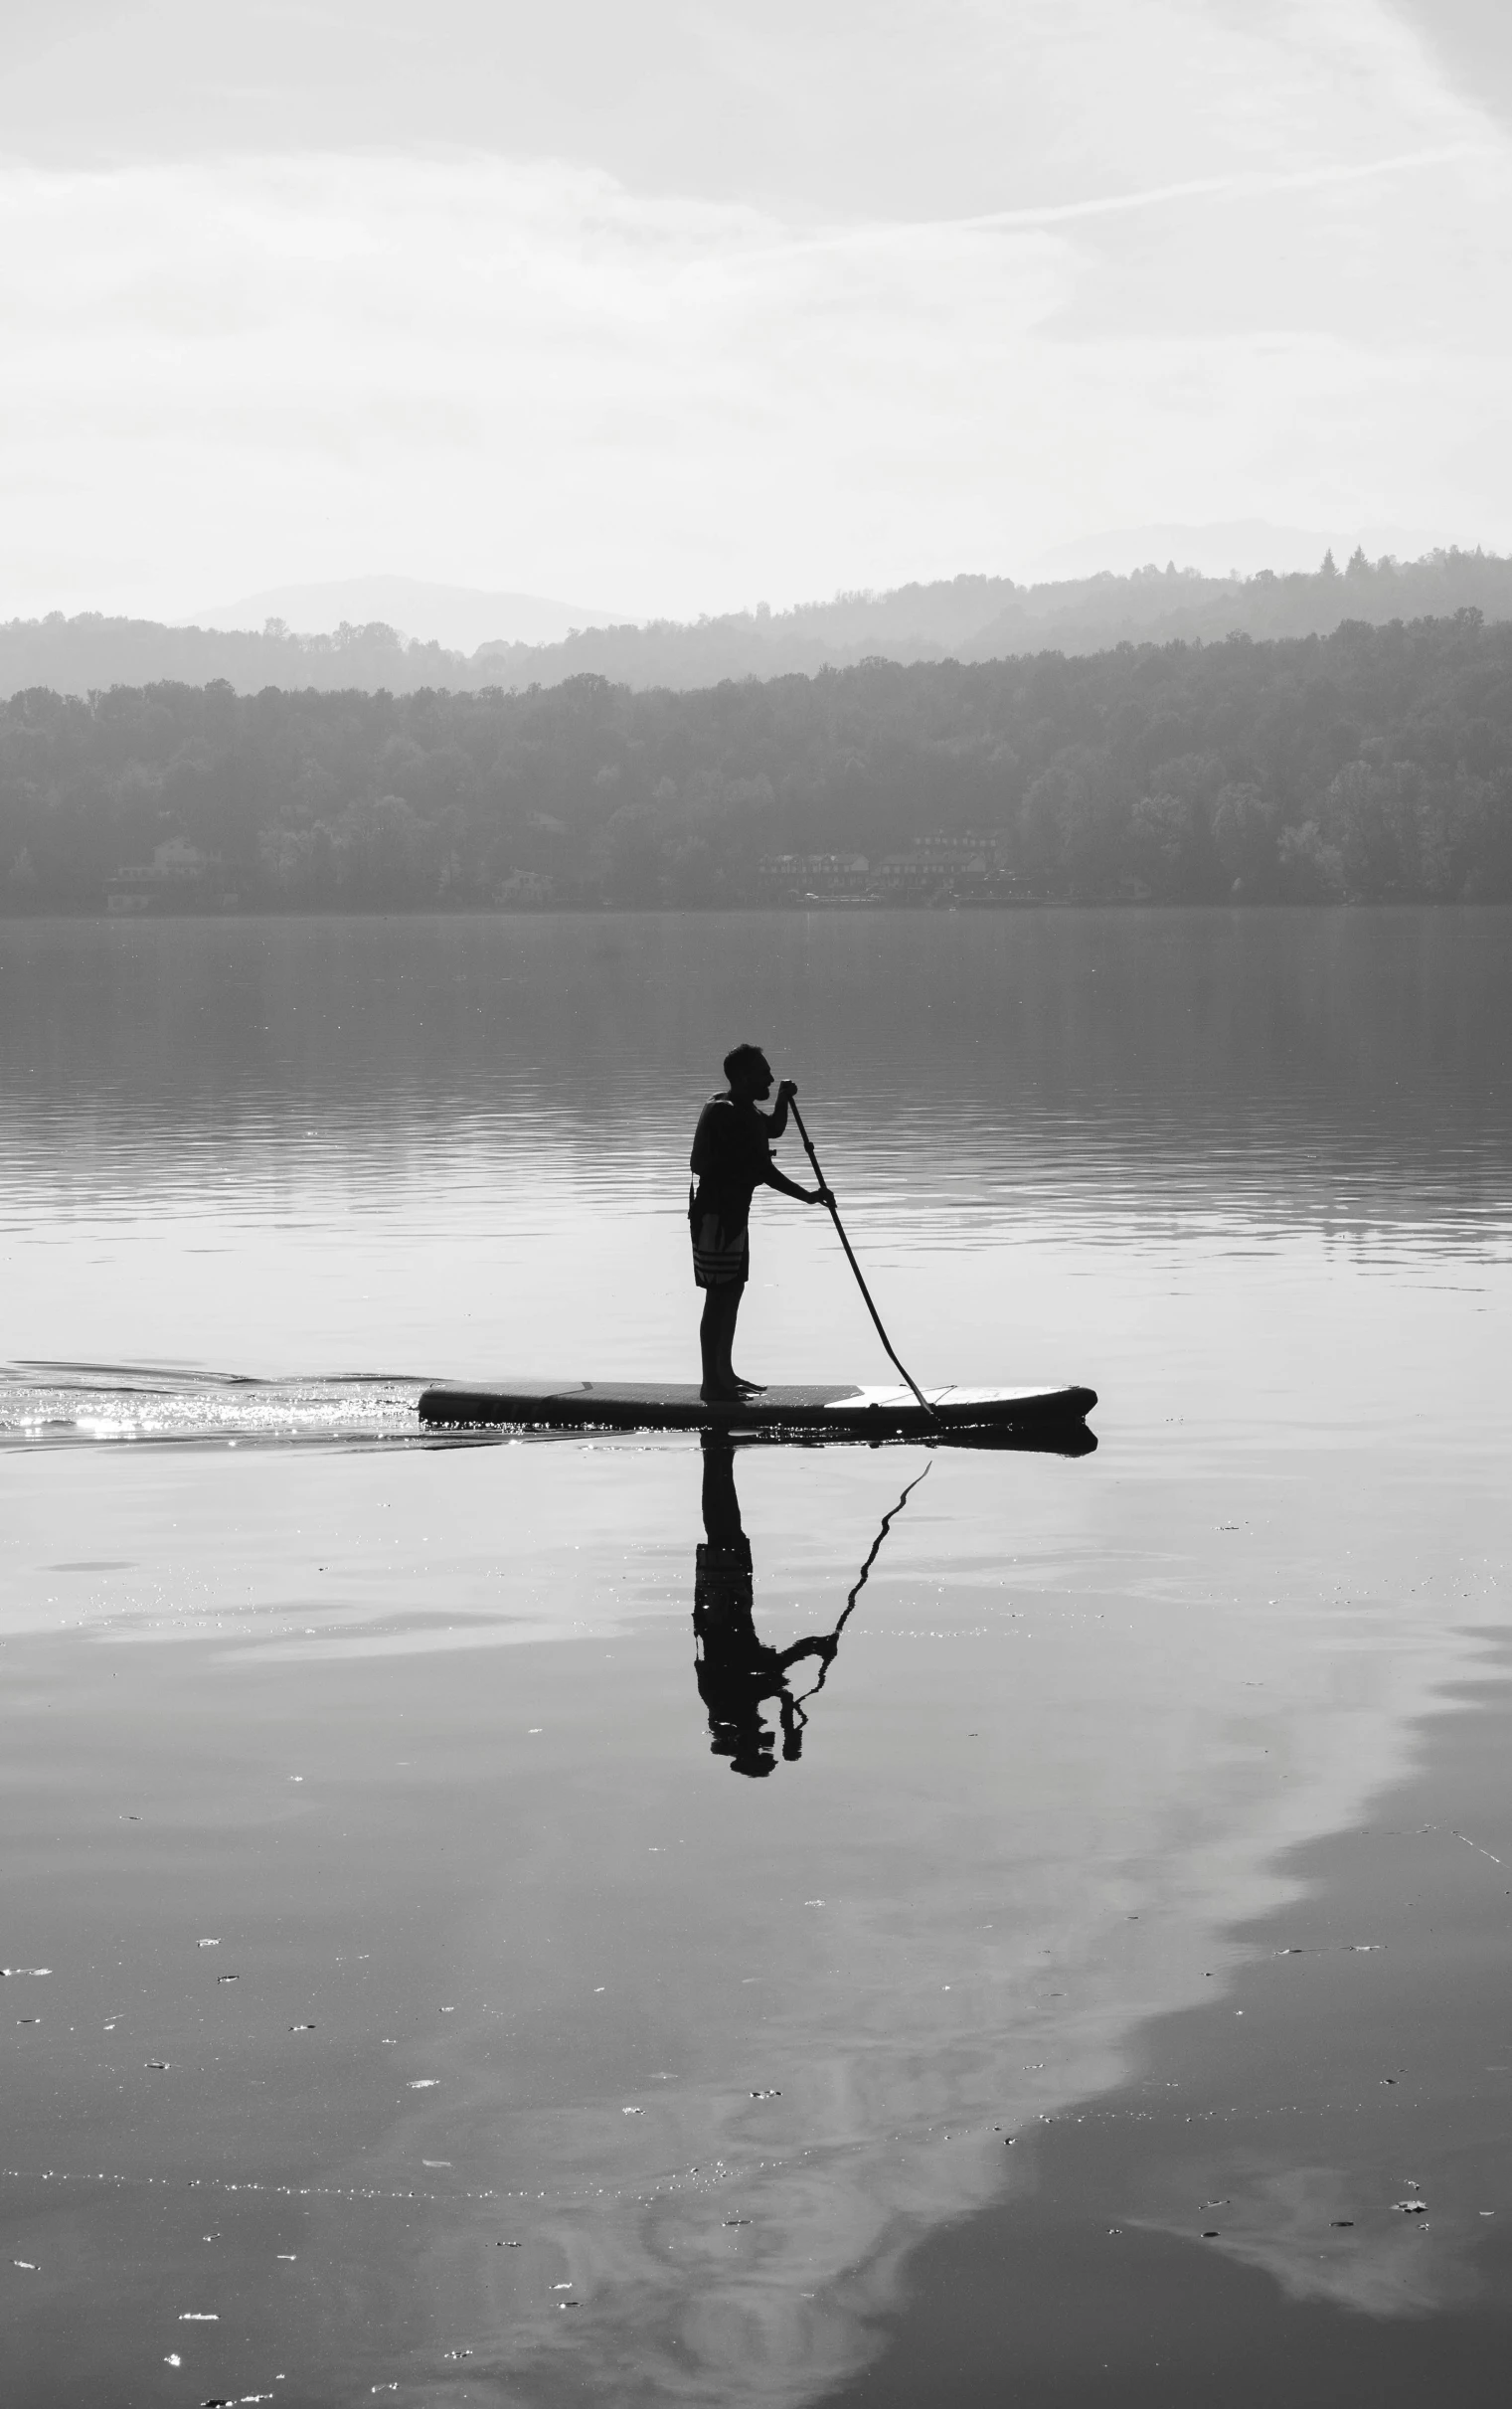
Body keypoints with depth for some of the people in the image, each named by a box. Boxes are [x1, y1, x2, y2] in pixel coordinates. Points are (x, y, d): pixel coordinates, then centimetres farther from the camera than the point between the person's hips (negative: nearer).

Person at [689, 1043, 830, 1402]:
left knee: (731, 1292, 15)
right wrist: (808, 1196, -17)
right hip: (716, 1215, -11)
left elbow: (774, 1129, 29)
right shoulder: (729, 1115, -21)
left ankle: (723, 1374, 23)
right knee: (719, 1297, -8)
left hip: (731, 1213, 11)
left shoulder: (741, 1111, 12)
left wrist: (783, 1100, 11)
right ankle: (712, 1383, -6)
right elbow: (764, 1171, -22)